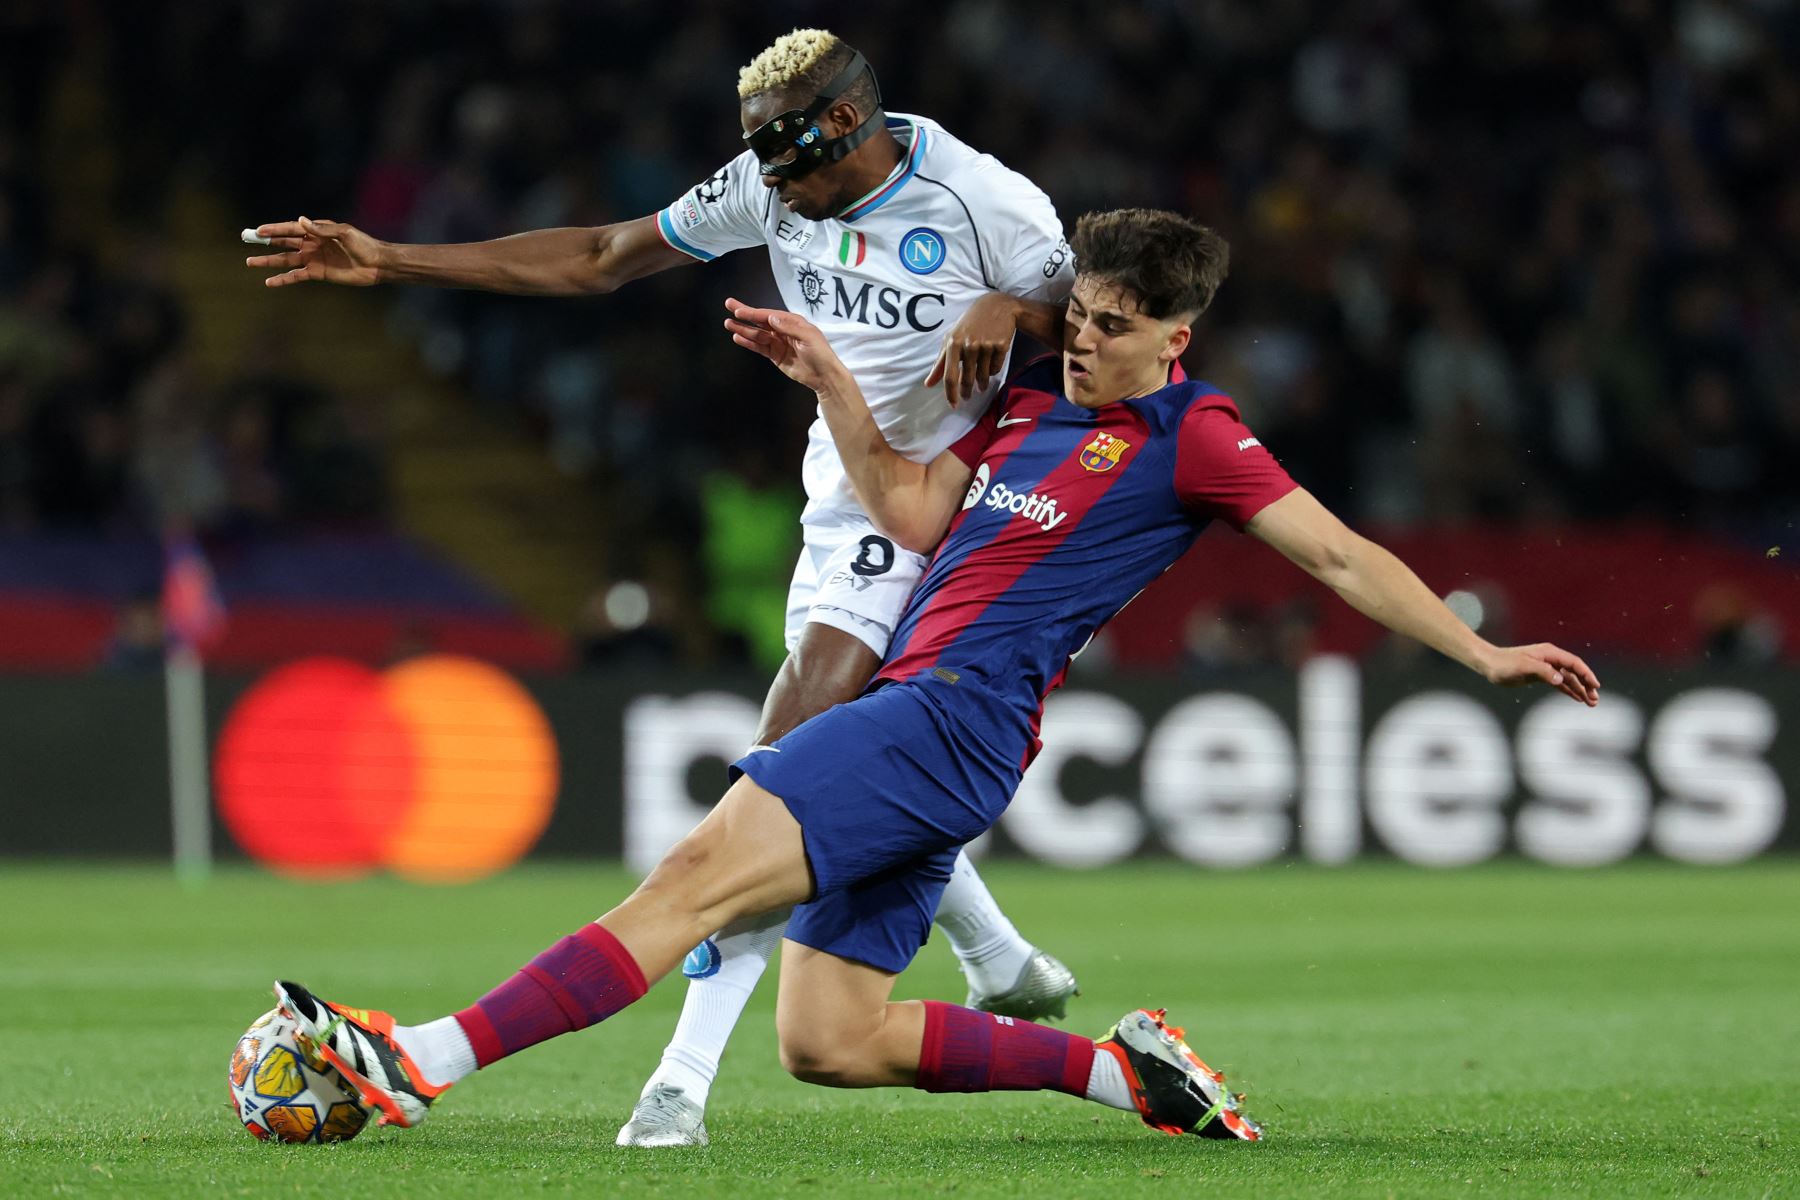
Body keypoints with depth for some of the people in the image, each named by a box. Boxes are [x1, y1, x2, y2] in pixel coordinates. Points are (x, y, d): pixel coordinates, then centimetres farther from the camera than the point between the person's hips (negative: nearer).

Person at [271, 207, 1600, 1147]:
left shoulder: (1190, 438, 0)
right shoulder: (1033, 395, 22)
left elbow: (1342, 555, 0)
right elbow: (917, 512, 21)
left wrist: (1482, 650, -4)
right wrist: (832, 383, 12)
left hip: (952, 717, -9)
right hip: (917, 716, 9)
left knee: (703, 870, -21)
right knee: (828, 1043, 4)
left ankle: (422, 1063, -31)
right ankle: (1122, 1070, 12)